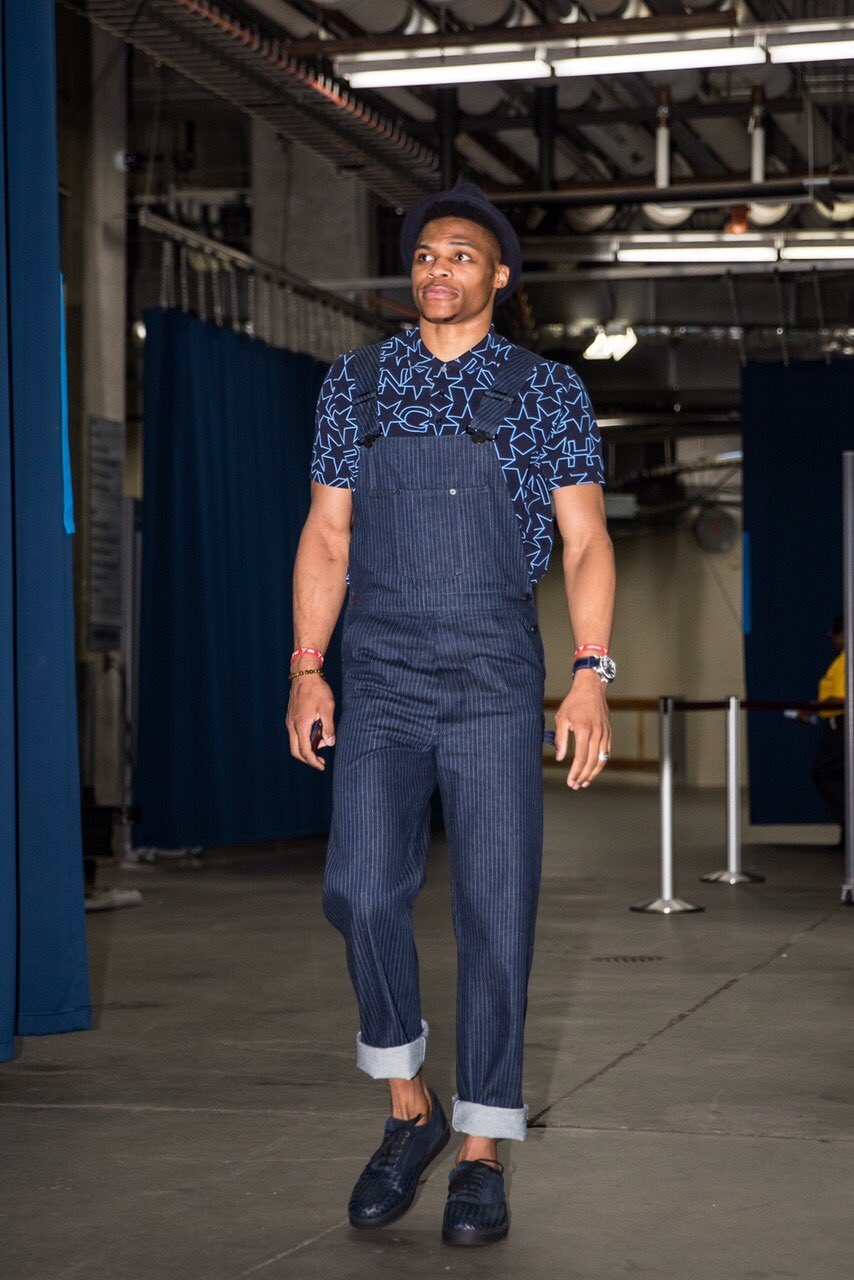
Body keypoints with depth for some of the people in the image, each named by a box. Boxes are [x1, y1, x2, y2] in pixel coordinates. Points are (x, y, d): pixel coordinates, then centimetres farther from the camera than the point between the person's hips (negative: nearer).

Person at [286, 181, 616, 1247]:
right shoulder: (356, 384, 9)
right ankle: (408, 1112, 8)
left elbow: (585, 542, 1)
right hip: (380, 681, 1)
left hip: (495, 680, -1)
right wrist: (305, 669, 0)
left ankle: (481, 1152, 9)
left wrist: (590, 677, -11)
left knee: (496, 910, -2)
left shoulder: (548, 391, 4)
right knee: (362, 890, -13)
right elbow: (327, 537, 10)